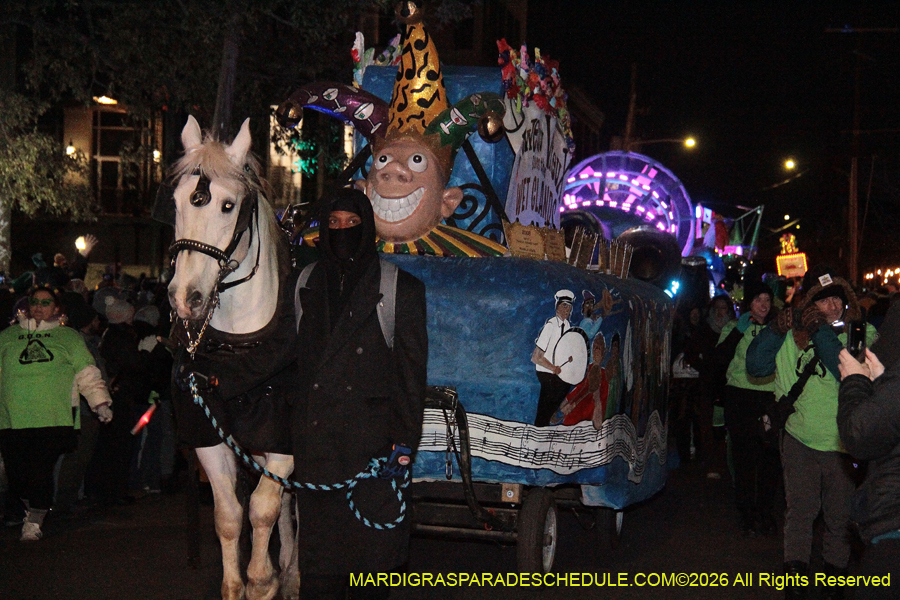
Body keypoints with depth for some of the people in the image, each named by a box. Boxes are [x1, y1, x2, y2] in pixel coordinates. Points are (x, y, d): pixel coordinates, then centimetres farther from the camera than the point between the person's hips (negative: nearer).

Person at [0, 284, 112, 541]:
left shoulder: (69, 337, 15)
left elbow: (87, 374, 14)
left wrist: (100, 402, 5)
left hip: (53, 420, -2)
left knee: (41, 471, -11)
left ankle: (34, 522, 0)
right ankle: (32, 509, 21)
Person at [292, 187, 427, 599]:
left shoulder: (400, 288, 0)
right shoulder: (305, 285, 12)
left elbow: (412, 369, -4)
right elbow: (294, 360, 15)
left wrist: (405, 438, -9)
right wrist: (280, 429, 11)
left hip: (372, 438, -3)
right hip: (314, 438, 3)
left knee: (373, 540, 2)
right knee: (318, 542, 8)